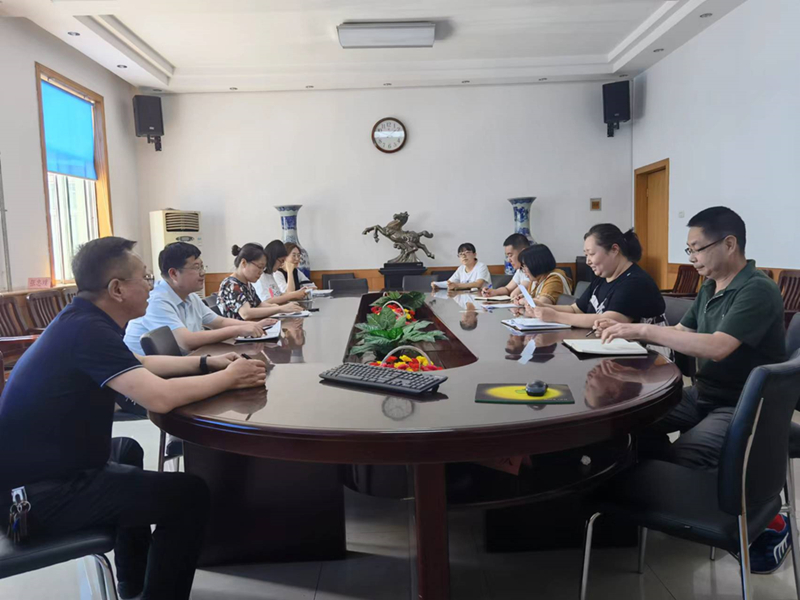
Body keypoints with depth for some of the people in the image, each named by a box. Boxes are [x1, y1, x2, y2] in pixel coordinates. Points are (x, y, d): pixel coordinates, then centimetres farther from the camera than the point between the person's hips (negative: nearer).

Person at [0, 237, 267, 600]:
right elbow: (160, 397, -34)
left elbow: (140, 364, 21)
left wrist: (207, 363, 10)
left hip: (37, 468, 11)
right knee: (189, 495, -12)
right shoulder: (88, 331, -24)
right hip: (37, 493, -11)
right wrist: (228, 378, -17)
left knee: (127, 450, 33)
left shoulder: (82, 321, 7)